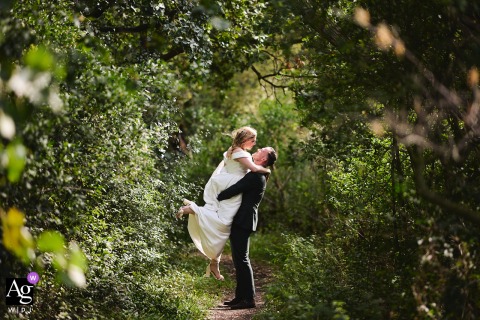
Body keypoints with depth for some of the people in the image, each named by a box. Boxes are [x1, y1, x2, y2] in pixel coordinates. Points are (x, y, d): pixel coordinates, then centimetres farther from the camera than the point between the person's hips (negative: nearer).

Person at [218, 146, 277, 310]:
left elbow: (233, 190, -20)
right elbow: (237, 188, 20)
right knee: (239, 259, 14)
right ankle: (240, 296, 20)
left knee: (241, 259, -7)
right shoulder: (257, 175, 16)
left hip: (242, 221, -10)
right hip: (241, 221, 10)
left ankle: (248, 299, -4)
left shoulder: (255, 176, -16)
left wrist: (215, 198, -7)